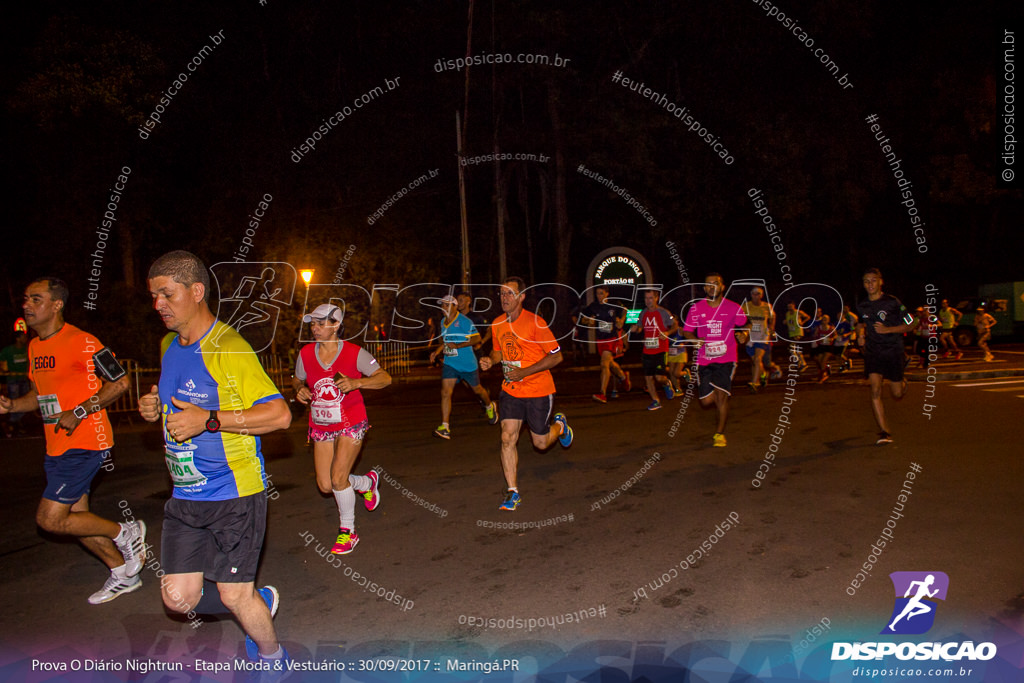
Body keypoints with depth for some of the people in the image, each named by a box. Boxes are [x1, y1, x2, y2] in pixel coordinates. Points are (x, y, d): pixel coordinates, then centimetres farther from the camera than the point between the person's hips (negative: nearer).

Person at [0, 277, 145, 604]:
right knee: (75, 517, 14)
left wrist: (78, 412, -21)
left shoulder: (80, 341, -15)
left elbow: (119, 383, -18)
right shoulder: (34, 347, 12)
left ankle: (126, 533, 10)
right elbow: (39, 395, 22)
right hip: (58, 448, 9)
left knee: (50, 519, -9)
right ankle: (124, 574, 29)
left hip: (84, 445, -9)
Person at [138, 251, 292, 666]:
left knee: (234, 594, 3)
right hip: (185, 495, 7)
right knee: (178, 597, 5)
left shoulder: (228, 350, -17)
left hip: (234, 493, -7)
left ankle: (273, 658, 32)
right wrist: (154, 407, 6)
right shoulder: (168, 346, 10)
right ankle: (259, 601, 32)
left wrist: (209, 421, -25)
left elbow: (280, 414, -21)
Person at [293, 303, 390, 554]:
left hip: (350, 424, -5)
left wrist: (356, 383, -27)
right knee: (325, 486, 4)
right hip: (321, 427, 5)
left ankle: (348, 532, 11)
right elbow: (297, 380, 17)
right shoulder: (306, 353, -1)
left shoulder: (354, 353, -12)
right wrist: (299, 390, -8)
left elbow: (385, 377, -11)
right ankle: (367, 482, 36)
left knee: (338, 478, -14)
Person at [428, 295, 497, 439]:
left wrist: (458, 346, -24)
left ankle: (490, 407, 47)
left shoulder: (463, 321, -15)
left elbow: (476, 337, -18)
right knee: (445, 393, -9)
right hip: (450, 363, 5)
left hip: (467, 363, -5)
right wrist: (436, 351, 8)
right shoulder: (443, 322, 7)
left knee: (477, 389, 14)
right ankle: (445, 428, -8)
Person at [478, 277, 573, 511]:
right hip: (510, 390, 4)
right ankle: (513, 493, 2)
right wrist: (490, 360, -6)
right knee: (507, 438, -8)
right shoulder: (497, 324, 1)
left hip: (538, 391, -4)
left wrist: (524, 372, -22)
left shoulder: (535, 323, -16)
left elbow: (557, 356, -14)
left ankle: (559, 425, 42)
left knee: (541, 443, 7)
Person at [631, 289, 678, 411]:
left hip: (661, 350, -5)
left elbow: (676, 326, 1)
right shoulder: (643, 313, 9)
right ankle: (655, 401, 19)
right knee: (648, 377, 5)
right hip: (647, 351, 5)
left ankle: (667, 384, 24)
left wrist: (667, 333, -18)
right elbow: (640, 328, 21)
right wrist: (636, 329, -2)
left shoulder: (663, 313, -6)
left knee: (660, 377, -12)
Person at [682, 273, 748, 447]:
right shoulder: (696, 308, 1)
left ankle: (719, 433, 6)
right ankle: (722, 404, 38)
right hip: (704, 360, 2)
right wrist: (696, 339, -15)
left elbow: (744, 325, 16)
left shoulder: (733, 308, 0)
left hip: (726, 358, -1)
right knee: (706, 401, -1)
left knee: (721, 395, -13)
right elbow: (687, 331, 6)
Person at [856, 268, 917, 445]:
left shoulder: (892, 302, -9)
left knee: (897, 394, 4)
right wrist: (860, 335, 5)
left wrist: (888, 329, -16)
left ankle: (902, 383, 43)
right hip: (872, 352, 2)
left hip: (893, 352, -2)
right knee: (875, 392, -12)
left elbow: (911, 324, -4)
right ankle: (884, 432, -7)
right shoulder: (861, 305, 4)